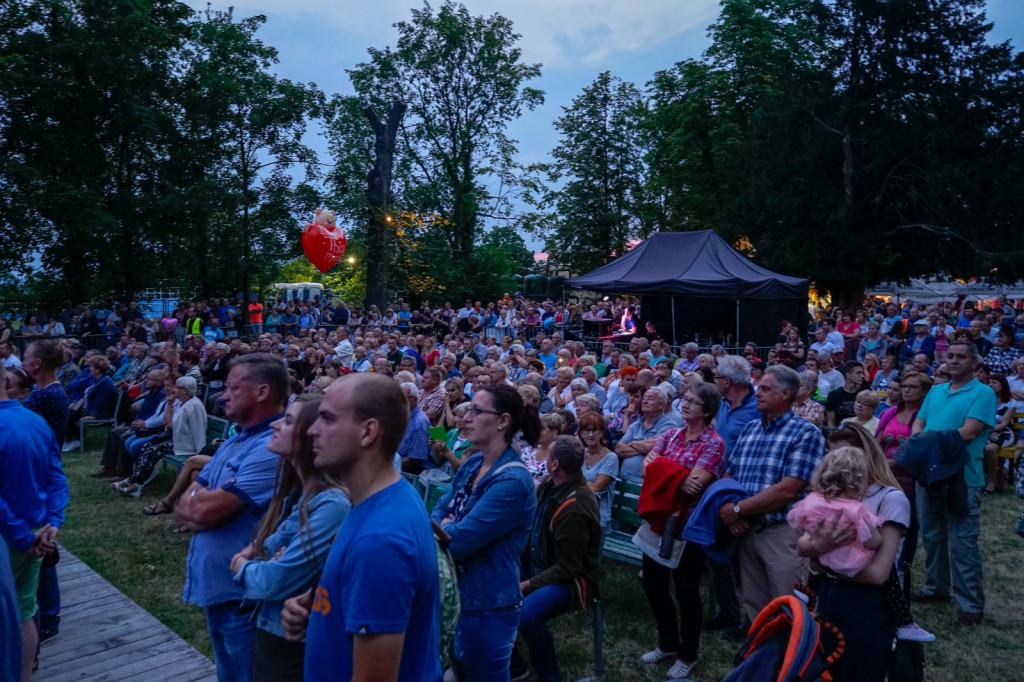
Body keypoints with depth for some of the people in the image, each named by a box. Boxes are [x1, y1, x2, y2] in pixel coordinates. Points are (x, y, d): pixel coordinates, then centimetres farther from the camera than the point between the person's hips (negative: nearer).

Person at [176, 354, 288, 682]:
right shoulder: (232, 443, 9)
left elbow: (206, 510, -26)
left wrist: (197, 498, -4)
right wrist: (203, 502, -14)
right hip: (214, 586, 9)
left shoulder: (272, 448, -24)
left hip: (242, 593, -9)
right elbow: (184, 506, 7)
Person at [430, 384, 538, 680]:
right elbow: (438, 513, 7)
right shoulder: (472, 464, 4)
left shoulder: (512, 481, -24)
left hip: (487, 606, -8)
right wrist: (449, 528, -14)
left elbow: (456, 542, -26)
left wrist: (444, 528, -4)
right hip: (453, 595, 8)